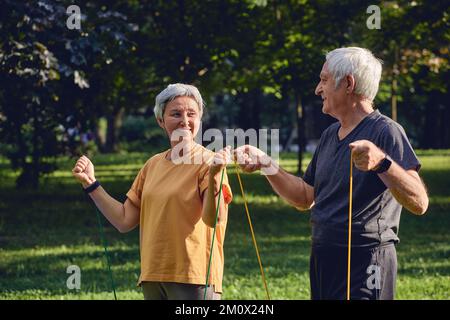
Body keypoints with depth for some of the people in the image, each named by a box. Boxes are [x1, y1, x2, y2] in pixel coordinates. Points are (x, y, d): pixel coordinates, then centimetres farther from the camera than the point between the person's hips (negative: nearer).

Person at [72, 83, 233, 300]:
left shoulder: (207, 162, -7)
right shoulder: (153, 165, 13)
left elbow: (213, 218, -21)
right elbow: (125, 221, 12)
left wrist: (214, 176, -37)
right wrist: (90, 184, 8)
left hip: (193, 280, -6)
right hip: (153, 278, 6)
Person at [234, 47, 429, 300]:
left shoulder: (385, 132, -11)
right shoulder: (330, 135, 15)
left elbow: (419, 203, -21)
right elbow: (305, 199, 20)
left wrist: (382, 163, -37)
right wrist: (266, 165, 10)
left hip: (365, 262, -8)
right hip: (323, 260, 8)